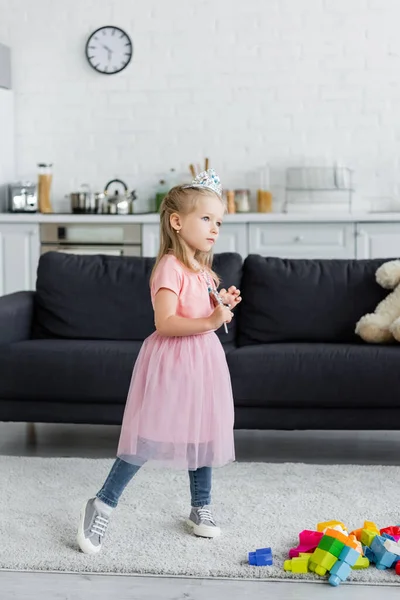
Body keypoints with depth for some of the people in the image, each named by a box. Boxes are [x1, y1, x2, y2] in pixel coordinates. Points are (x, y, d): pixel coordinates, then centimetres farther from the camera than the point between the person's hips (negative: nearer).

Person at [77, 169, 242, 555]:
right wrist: (210, 321, -28)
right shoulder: (170, 267, -15)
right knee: (148, 439, -7)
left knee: (203, 434, 13)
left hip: (202, 361, 9)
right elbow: (165, 323, -24)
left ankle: (201, 509, 27)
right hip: (171, 362, -8)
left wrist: (223, 306, 7)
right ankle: (103, 505, 5)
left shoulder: (203, 270, 12)